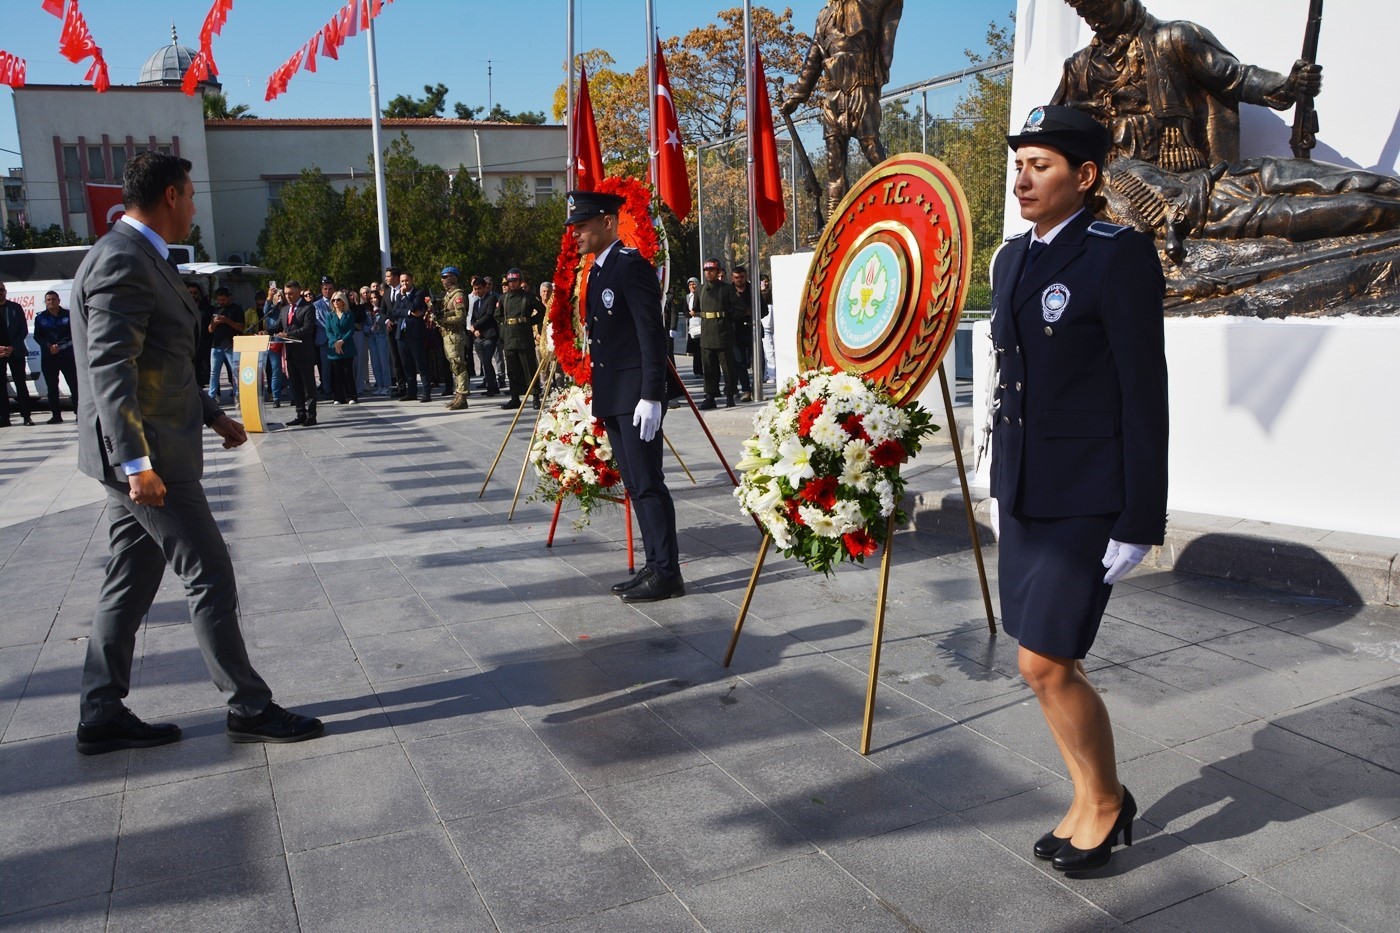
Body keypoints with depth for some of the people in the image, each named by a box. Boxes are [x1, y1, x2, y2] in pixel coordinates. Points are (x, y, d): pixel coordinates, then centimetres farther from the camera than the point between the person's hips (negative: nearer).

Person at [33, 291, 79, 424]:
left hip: (67, 355, -2)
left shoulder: (68, 315, 2)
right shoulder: (40, 317, 7)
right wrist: (49, 346, -13)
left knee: (74, 384, -5)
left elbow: (73, 334, -3)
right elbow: (37, 336, 4)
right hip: (48, 357, 2)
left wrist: (59, 346, -14)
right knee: (52, 387, 4)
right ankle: (56, 415, 9)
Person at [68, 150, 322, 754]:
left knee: (131, 581, 14)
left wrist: (211, 414, 25)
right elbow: (110, 368, -23)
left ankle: (102, 716, 23)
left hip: (146, 452, 10)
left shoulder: (139, 258, 16)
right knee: (211, 575, -4)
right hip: (146, 453, -10)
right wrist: (136, 461, -28)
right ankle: (248, 708, 7)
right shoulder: (123, 262, -16)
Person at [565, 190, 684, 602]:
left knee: (648, 484, -5)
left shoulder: (631, 265, -12)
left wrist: (651, 396, -22)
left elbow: (652, 334, -17)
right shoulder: (596, 271, 16)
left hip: (636, 397, -10)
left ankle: (667, 574, 2)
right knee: (635, 486, 12)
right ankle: (654, 565, 21)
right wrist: (598, 396, 17)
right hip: (611, 398, 10)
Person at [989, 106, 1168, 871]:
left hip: (1087, 499, -7)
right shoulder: (1013, 258, 11)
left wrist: (1140, 520, -15)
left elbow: (1145, 392, -14)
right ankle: (1092, 802, 34)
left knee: (1046, 664, -6)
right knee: (1045, 663, 13)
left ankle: (1106, 800, 21)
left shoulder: (1120, 255, -11)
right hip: (1025, 492, 7)